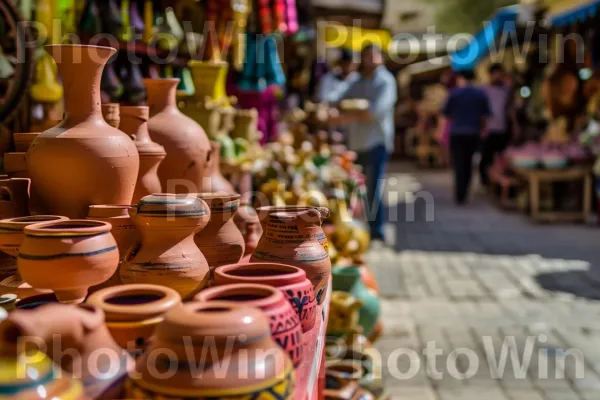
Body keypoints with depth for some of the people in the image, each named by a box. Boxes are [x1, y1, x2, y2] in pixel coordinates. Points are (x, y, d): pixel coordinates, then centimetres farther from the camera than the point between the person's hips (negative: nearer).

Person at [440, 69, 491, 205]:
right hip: (473, 134, 3)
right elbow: (485, 116, 4)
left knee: (458, 164, -1)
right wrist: (484, 130, 18)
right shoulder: (481, 94, 3)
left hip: (457, 133, -2)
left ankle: (459, 196, -6)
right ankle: (464, 193, 19)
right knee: (468, 163, 15)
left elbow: (446, 114, -1)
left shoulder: (454, 93, -3)